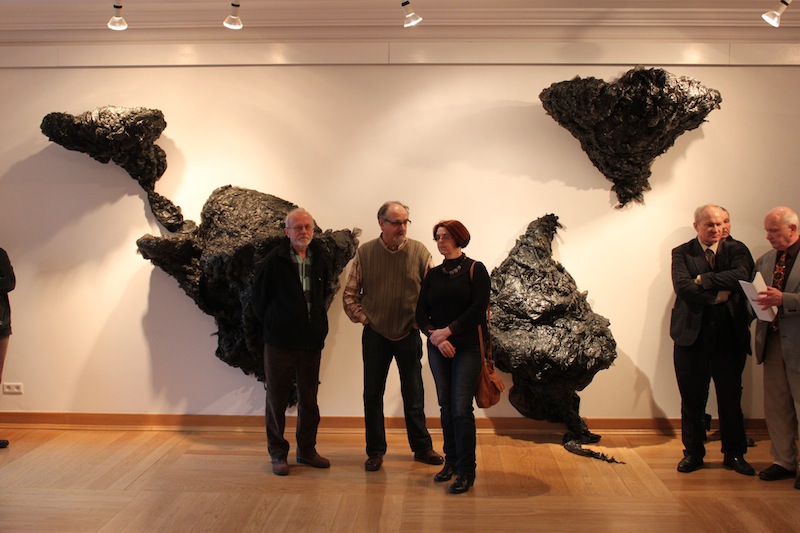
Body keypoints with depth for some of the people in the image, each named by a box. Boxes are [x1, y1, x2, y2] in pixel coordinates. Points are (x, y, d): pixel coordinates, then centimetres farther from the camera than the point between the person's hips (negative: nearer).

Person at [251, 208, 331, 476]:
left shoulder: (319, 260, 4)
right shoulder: (274, 261, -9)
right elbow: (259, 299, -1)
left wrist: (319, 328, 11)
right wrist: (272, 326, 4)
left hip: (311, 343, 4)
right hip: (280, 343, -4)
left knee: (309, 400, 12)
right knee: (277, 400, 6)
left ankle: (306, 450, 25)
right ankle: (278, 453, 19)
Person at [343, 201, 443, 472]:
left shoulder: (419, 252, -6)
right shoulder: (365, 253, -3)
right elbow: (350, 294, 3)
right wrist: (363, 317, -4)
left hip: (409, 334, 0)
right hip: (375, 335, 0)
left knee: (414, 394, 10)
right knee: (373, 395, 7)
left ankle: (422, 447, 23)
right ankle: (375, 451, 20)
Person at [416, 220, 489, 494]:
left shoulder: (475, 269, -1)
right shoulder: (433, 274, 11)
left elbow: (478, 310, -10)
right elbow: (421, 313, 7)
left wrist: (446, 332, -12)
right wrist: (435, 337, -10)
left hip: (467, 348, -4)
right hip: (437, 349, 4)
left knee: (461, 408, -9)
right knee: (446, 407, 9)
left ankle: (466, 472, -1)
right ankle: (451, 461, 23)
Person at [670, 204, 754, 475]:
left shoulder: (736, 250, 7)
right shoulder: (682, 253, 4)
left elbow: (742, 276, -15)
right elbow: (683, 287, -13)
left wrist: (703, 280, -14)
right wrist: (719, 293, -14)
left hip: (729, 336, 1)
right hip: (692, 336, -1)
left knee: (731, 398, 8)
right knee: (692, 399, 7)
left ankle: (734, 454, 24)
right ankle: (693, 453, 21)